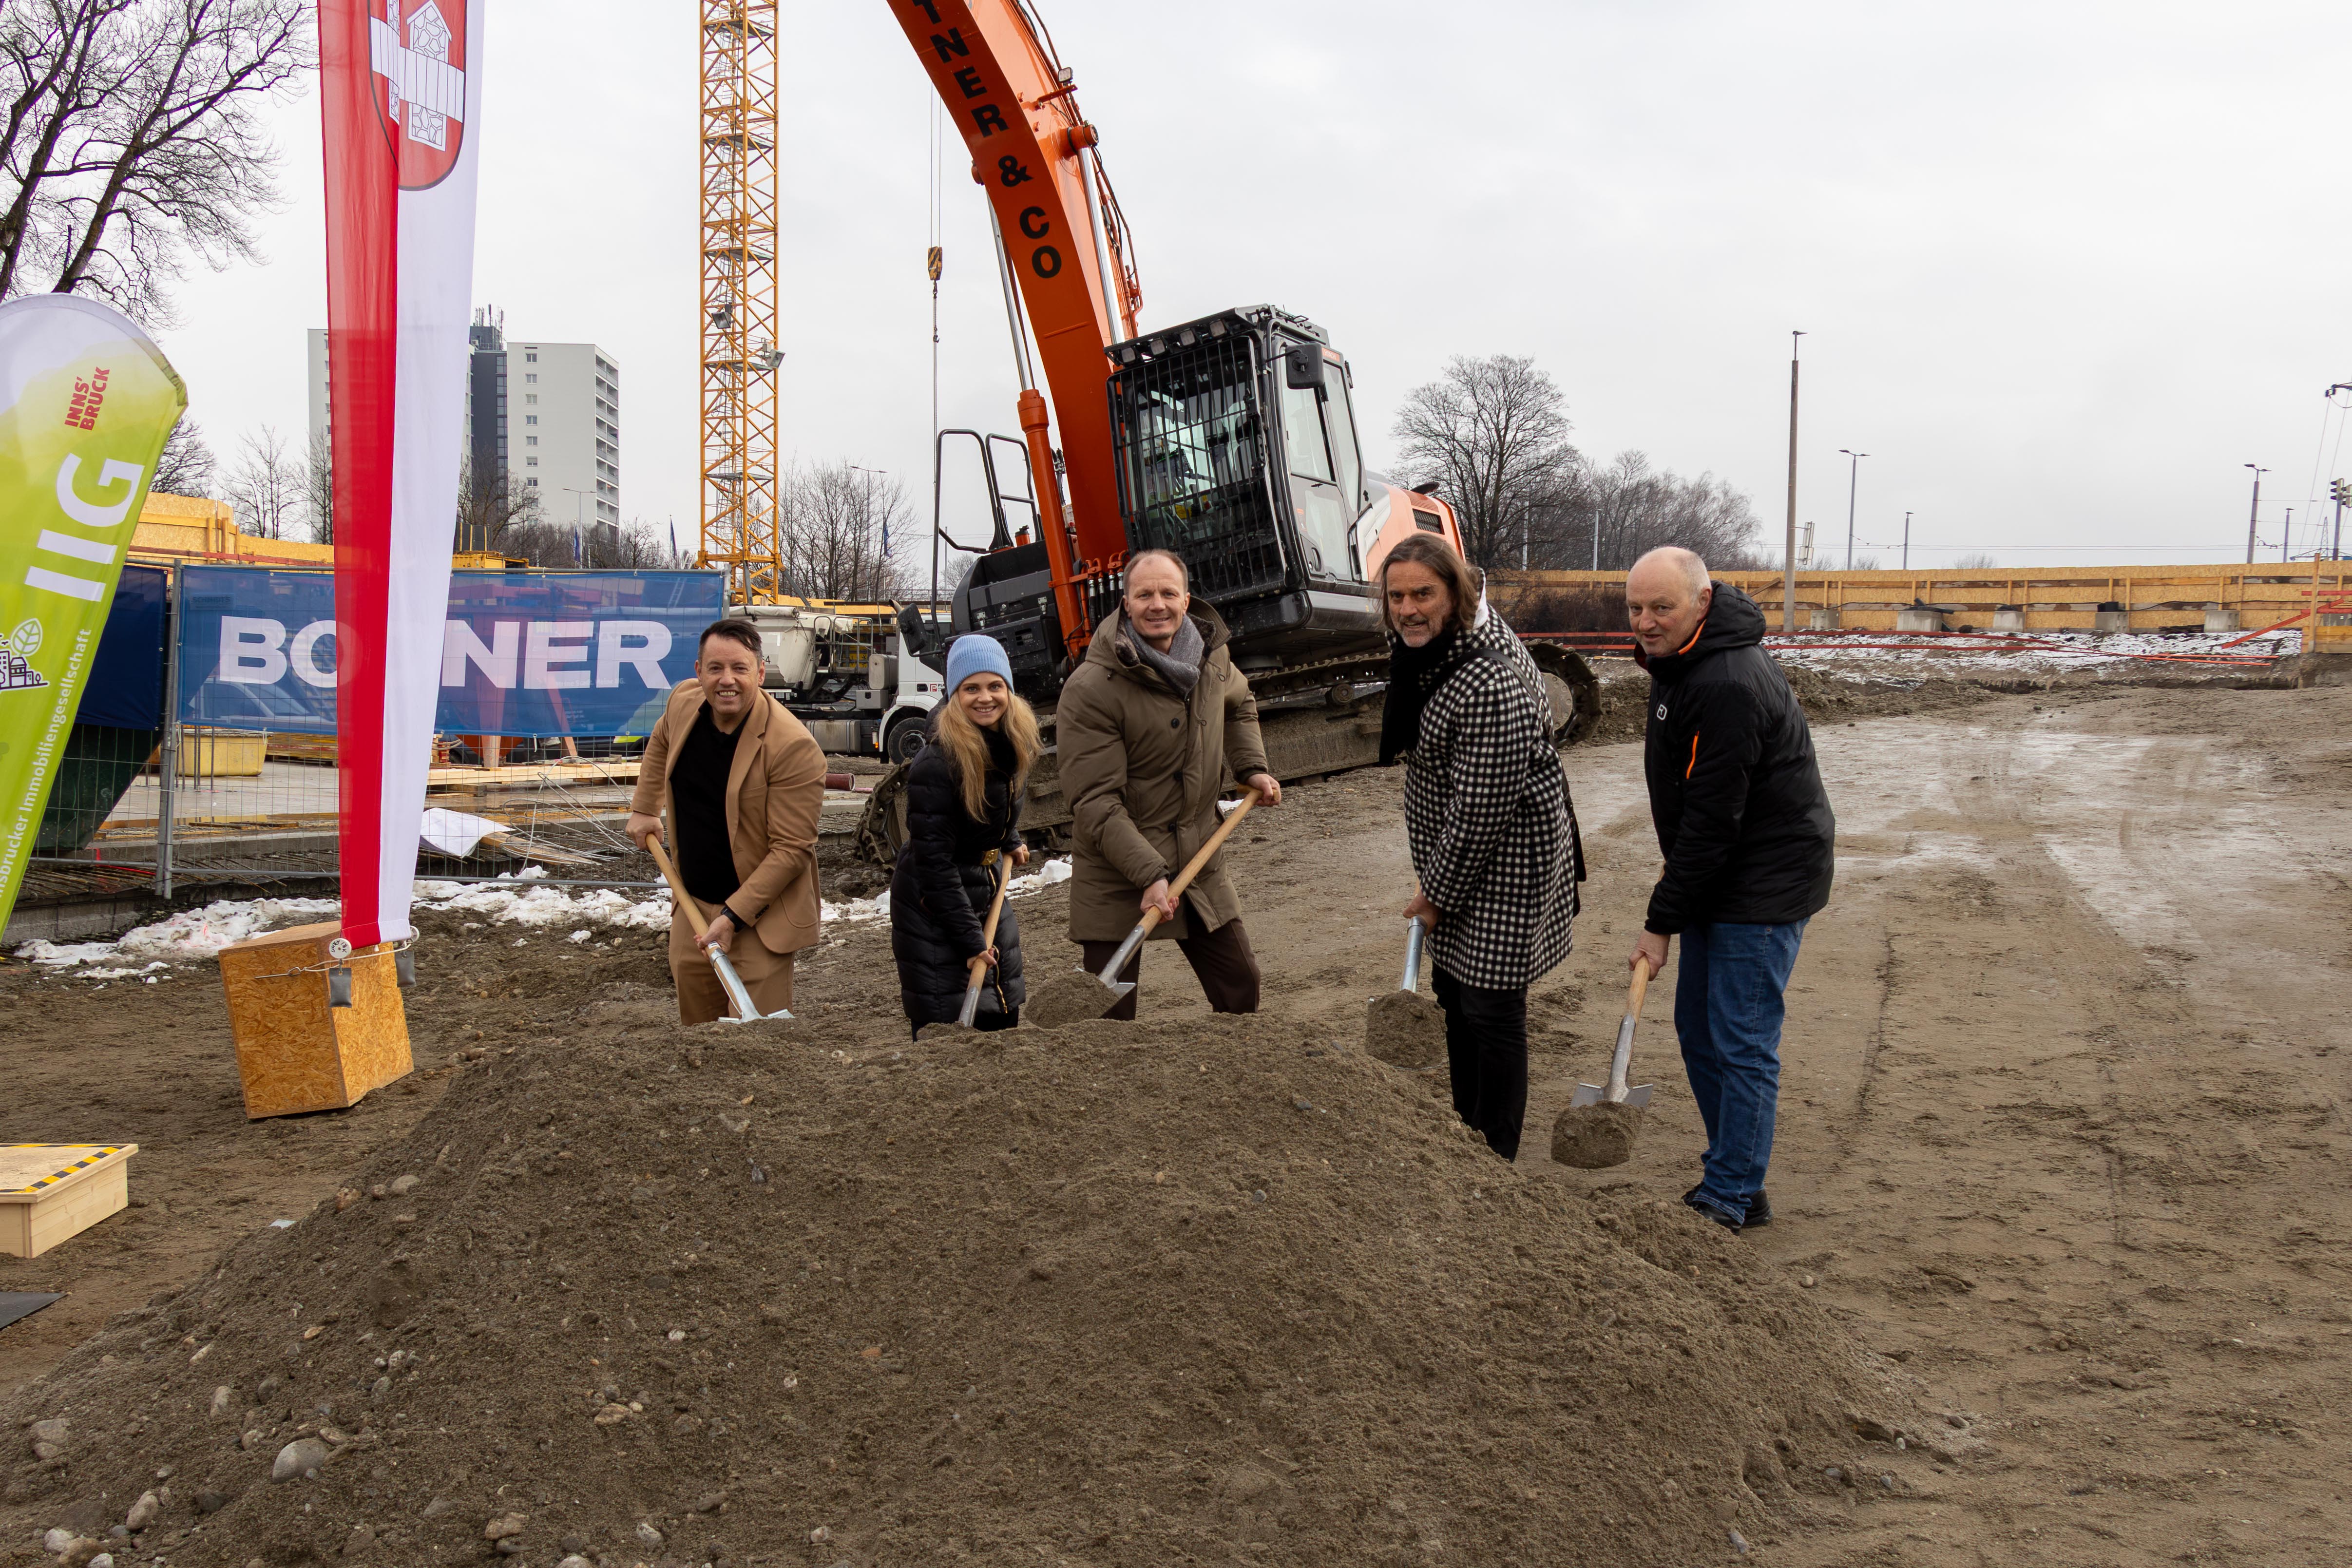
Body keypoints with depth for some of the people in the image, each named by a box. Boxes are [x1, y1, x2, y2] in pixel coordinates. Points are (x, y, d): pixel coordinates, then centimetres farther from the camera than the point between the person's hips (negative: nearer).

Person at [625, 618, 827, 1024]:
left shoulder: (793, 746, -23)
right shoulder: (683, 702, -2)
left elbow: (792, 848, -21)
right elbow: (660, 743, 25)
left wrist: (734, 916, -22)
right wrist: (644, 809, 21)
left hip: (758, 915, -7)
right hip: (692, 904, 7)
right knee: (695, 1022, 17)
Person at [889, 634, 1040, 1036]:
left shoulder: (1014, 743, -4)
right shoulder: (935, 763, -27)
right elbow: (934, 861, -24)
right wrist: (970, 938, -22)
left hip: (987, 890, 8)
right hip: (932, 907, -8)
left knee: (1004, 1013, 14)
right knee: (949, 1027, -4)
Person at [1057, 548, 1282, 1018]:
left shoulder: (1213, 657, 3)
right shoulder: (1090, 690, -18)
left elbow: (1239, 706, 29)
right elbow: (1096, 803, -20)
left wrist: (1251, 768, 14)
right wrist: (1149, 874, -27)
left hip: (1199, 863, 6)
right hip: (1117, 874, -6)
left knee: (1240, 985, 15)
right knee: (1110, 1015, -3)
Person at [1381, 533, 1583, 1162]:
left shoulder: (1490, 685, -31)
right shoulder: (1427, 640, 0)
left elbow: (1481, 810, -27)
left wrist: (1439, 892, -15)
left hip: (1504, 859, -10)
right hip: (1453, 851, 10)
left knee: (1491, 1011, -1)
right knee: (1454, 991, 20)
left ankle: (1494, 1161, 15)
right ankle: (1466, 1129, 37)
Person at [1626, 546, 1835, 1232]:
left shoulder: (1730, 686, -26)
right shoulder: (1679, 663, 7)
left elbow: (1712, 820, -25)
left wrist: (1661, 923, -19)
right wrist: (1672, 904, 18)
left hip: (1764, 888, -10)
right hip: (1718, 878, 10)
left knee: (1742, 1043, -3)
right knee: (1698, 1029, 15)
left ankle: (1731, 1197, 8)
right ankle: (1736, 1181, 26)